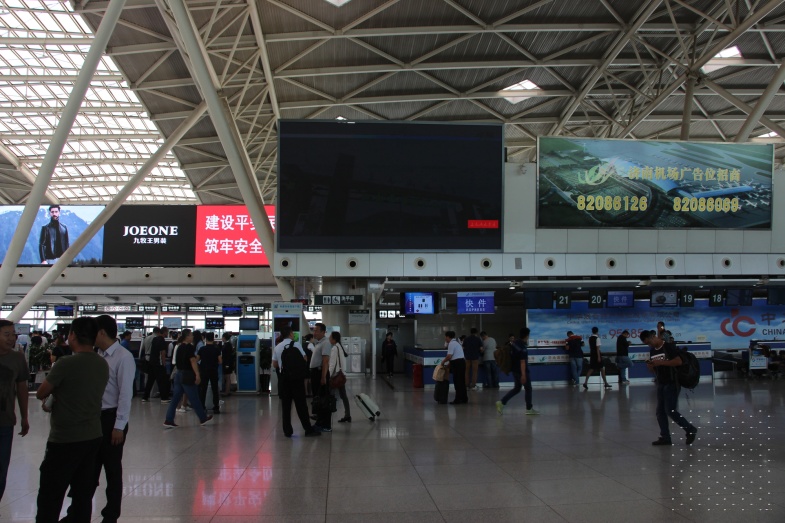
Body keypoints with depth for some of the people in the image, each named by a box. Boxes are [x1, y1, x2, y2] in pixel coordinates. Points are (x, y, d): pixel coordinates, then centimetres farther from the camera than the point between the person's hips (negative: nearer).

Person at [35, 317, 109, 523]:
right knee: (83, 495, 12)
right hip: (93, 437, 7)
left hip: (65, 440, -6)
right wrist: (56, 398, 12)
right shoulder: (103, 364, 3)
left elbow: (40, 394, -5)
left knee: (50, 498, 3)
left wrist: (50, 395, 15)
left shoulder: (66, 363, -17)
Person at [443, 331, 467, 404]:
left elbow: (449, 356, -19)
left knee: (457, 382, -3)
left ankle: (458, 400, 1)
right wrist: (449, 364, 17)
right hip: (461, 362, 10)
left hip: (457, 363, -10)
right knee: (461, 381, 15)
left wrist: (443, 362, -4)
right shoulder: (456, 342, 19)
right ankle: (464, 398, 22)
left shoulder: (451, 343, -12)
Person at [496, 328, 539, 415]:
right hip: (522, 371, -9)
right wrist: (523, 375, -26)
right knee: (528, 389, 7)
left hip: (515, 370, 9)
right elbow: (522, 362, -26)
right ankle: (529, 409, 16)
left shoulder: (515, 343, 4)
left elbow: (512, 355, 18)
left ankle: (502, 402, 4)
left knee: (516, 389, 16)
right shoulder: (523, 347, -22)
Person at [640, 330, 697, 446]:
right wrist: (650, 367, -4)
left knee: (670, 411, -10)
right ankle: (665, 437, 10)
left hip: (672, 384, -8)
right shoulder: (652, 351, 13)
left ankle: (690, 429, 6)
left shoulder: (669, 346, -9)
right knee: (660, 412, 5)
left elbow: (679, 361, -19)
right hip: (660, 384, 8)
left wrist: (661, 362, -23)